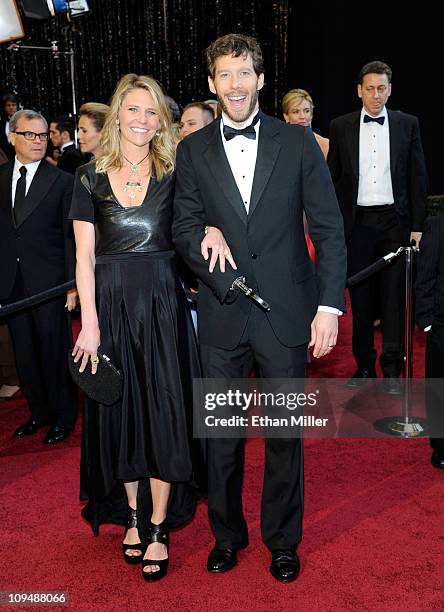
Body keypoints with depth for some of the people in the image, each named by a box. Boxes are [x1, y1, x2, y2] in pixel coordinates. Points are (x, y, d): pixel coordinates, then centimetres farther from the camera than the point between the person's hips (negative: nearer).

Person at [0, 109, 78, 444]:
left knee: (55, 350, 4)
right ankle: (39, 411, 30)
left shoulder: (62, 181, -3)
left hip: (48, 282, -4)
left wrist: (73, 285, -9)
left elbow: (71, 237, -5)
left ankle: (64, 416, 21)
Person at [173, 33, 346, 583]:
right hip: (222, 315, 1)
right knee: (221, 433, 13)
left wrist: (329, 304, -8)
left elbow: (328, 228, -1)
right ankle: (227, 534, 35)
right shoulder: (192, 150, 6)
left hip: (286, 311, -1)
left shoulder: (297, 142, 1)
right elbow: (184, 228, 3)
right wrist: (207, 240, -18)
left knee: (285, 431, 11)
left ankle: (282, 540, 33)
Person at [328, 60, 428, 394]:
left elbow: (418, 176, 6)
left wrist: (417, 224, 0)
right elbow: (333, 178, 6)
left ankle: (392, 369, 10)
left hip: (395, 220, 0)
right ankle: (364, 365, 17)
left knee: (394, 295, 2)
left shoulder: (408, 124, 6)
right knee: (360, 296, 5)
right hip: (357, 222, 0)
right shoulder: (341, 127, 6)